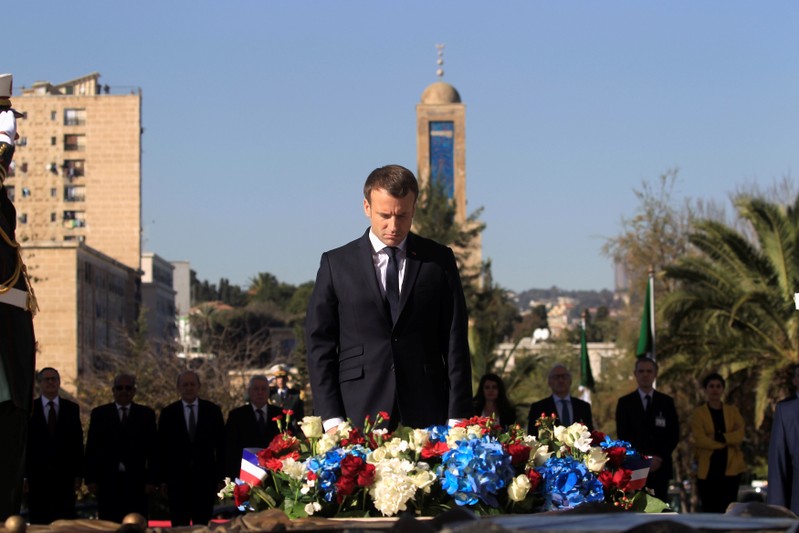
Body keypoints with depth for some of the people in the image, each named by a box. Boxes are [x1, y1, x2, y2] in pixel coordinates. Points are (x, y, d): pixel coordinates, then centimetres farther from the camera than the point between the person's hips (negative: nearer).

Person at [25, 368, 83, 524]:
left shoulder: (71, 408, 8)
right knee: (39, 522, 1)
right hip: (37, 474, -1)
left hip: (64, 476, 1)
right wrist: (23, 475, -3)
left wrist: (78, 474, 2)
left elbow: (78, 442, 7)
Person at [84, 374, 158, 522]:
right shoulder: (99, 414, 8)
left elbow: (153, 449, 6)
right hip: (108, 481, 0)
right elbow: (91, 449, 6)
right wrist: (91, 479, -1)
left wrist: (152, 480, -2)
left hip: (136, 482, 0)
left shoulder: (146, 414, 8)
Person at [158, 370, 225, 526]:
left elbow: (221, 445, 5)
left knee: (202, 525, 3)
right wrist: (163, 479, 1)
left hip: (205, 477, 0)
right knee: (179, 526, 3)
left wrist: (221, 476, 1)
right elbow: (162, 448, 4)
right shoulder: (168, 413, 3)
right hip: (177, 478, 0)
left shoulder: (213, 410, 4)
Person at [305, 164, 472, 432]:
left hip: (427, 415, 1)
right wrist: (331, 419, -4)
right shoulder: (336, 264, 7)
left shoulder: (439, 260, 10)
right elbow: (320, 344, 5)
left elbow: (455, 343, 8)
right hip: (359, 417, -1)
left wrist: (458, 417, 0)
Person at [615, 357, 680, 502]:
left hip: (660, 467, 1)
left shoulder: (666, 402, 10)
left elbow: (674, 435, 7)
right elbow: (622, 436, 0)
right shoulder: (625, 403, 6)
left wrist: (660, 457, -8)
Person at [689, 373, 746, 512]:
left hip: (730, 468, 2)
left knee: (727, 511, -2)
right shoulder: (698, 413, 4)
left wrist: (722, 437, -17)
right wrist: (726, 443, -8)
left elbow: (739, 434, -4)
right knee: (710, 512, 1)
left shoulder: (733, 411, 12)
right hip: (707, 469, -2)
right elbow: (699, 439, -11)